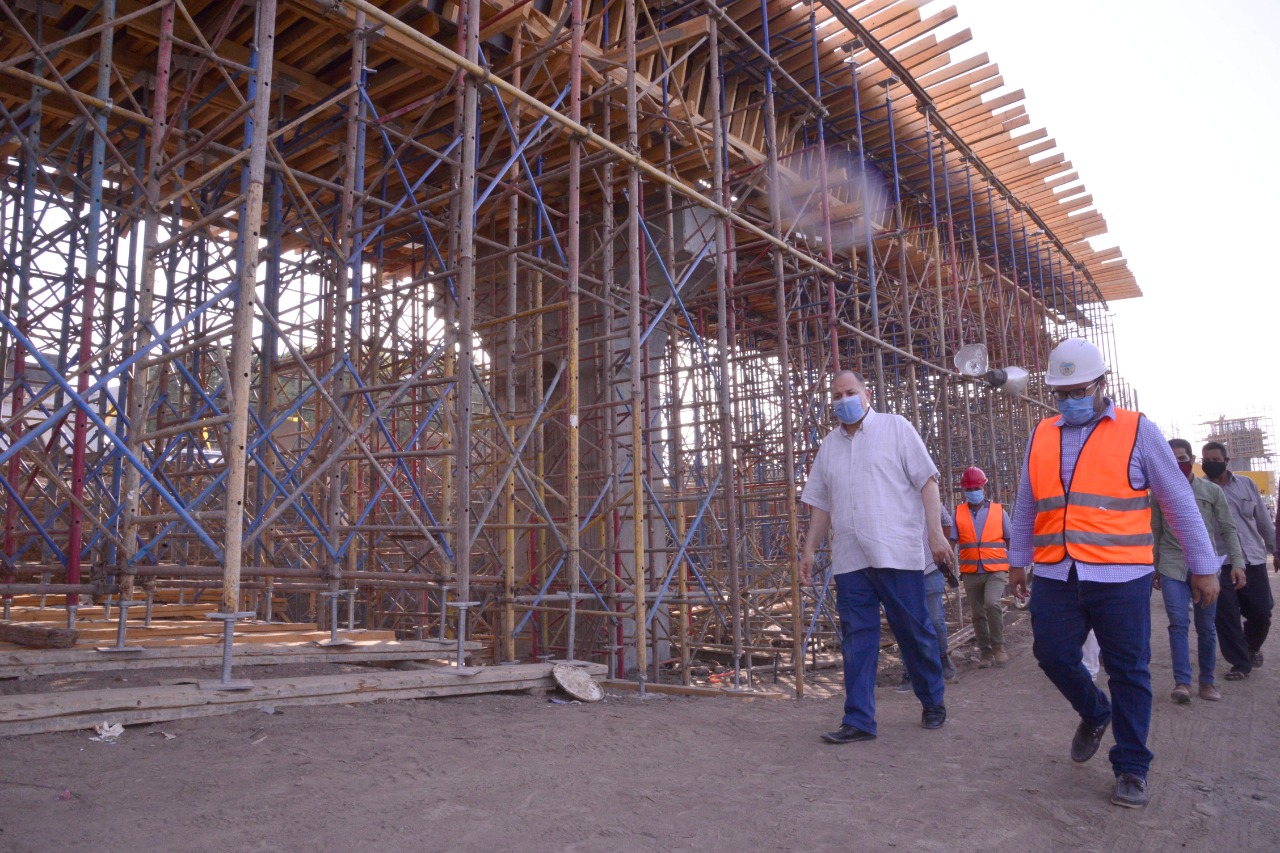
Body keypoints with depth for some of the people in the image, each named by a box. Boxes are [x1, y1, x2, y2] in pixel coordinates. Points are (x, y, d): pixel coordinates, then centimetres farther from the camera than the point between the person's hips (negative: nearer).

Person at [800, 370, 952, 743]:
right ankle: (859, 720, 7)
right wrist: (809, 549, 13)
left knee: (915, 632, 6)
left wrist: (935, 531, -10)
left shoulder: (896, 428, 4)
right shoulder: (829, 445, 16)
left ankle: (933, 704, 27)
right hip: (849, 558, 4)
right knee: (857, 638, 3)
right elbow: (821, 503, 18)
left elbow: (926, 480, -1)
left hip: (897, 552, -4)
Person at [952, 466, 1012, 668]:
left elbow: (1011, 543, 9)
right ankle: (985, 652, 23)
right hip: (971, 573, 2)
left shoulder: (999, 511, 3)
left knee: (992, 603, -23)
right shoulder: (958, 513, 4)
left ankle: (998, 646, -5)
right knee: (977, 614, 8)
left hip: (996, 570, -2)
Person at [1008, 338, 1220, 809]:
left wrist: (1203, 566, 3)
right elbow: (1026, 504, 17)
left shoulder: (1137, 431, 0)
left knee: (1128, 672, 4)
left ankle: (1131, 768, 20)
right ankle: (1094, 714, 36)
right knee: (1053, 655, 5)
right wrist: (1018, 559, 20)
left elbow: (1178, 501, 3)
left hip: (1120, 577, -3)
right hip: (1056, 577, 3)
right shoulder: (1041, 436, 10)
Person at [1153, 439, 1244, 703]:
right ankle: (1182, 683, -11)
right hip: (1172, 567, -1)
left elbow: (1228, 529, 6)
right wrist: (1154, 567, 12)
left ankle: (1207, 681, 18)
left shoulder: (1212, 491, 4)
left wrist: (1237, 562, -2)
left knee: (1206, 627, 6)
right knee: (1178, 623, -11)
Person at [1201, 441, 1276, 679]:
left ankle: (1252, 647, 37)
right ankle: (1240, 663, 13)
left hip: (1254, 560, 3)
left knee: (1261, 612, 7)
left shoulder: (1246, 484, 8)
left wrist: (1276, 549, 14)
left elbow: (1264, 520, 15)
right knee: (1226, 616, -2)